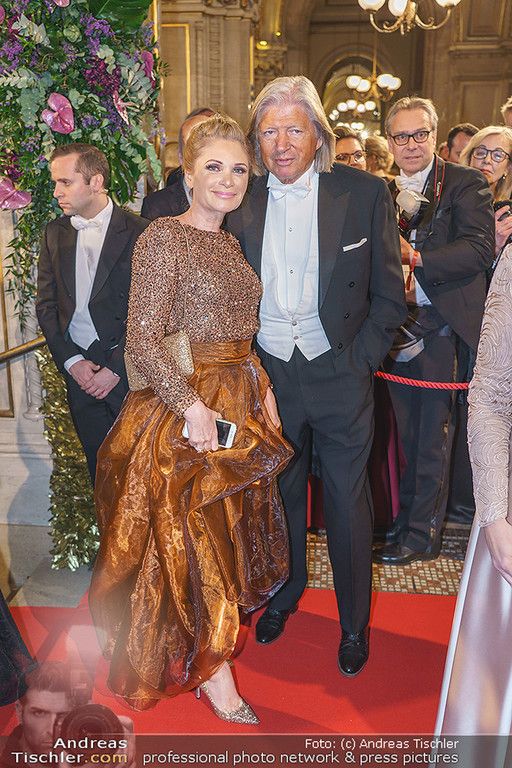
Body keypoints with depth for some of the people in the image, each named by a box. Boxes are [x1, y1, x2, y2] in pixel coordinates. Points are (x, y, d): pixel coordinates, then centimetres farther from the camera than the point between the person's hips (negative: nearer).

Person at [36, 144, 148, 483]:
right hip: (79, 369, 4)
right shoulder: (55, 233, 8)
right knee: (99, 464, 13)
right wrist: (72, 362, -3)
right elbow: (46, 305, 9)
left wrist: (116, 368, -11)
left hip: (127, 369, -4)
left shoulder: (139, 232, -7)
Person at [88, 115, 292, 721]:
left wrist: (261, 389, 7)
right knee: (193, 533, 3)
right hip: (185, 406, -8)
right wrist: (193, 407, -23)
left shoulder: (231, 244, 12)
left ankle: (210, 643, 41)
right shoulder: (162, 239, -11)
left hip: (242, 402, 8)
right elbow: (142, 344, -17)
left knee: (231, 523, 18)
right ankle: (213, 669, 23)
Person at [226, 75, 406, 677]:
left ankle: (354, 622, 32)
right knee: (280, 492, 18)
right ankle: (285, 592, 44)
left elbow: (389, 294, -1)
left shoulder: (365, 193, -5)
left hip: (339, 377, -2)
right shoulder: (242, 201, 1)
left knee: (347, 502, 9)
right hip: (269, 376, 2)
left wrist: (360, 361, -8)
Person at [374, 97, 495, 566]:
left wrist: (415, 256, -23)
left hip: (441, 331, -5)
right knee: (406, 435, 16)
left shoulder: (465, 184, -3)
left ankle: (421, 536, 15)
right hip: (396, 330, 5)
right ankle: (404, 518, 31)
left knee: (432, 438, 2)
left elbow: (480, 248, -16)